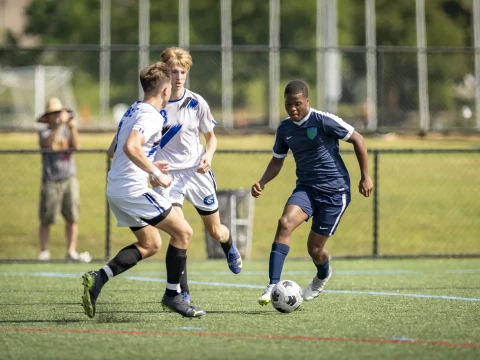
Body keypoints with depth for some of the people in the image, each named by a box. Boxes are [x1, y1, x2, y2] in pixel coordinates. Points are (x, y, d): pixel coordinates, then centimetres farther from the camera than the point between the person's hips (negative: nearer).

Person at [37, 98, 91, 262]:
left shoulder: (67, 130, 10)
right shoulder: (44, 132, 0)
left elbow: (76, 146, -5)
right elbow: (48, 142, -23)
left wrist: (73, 128, -16)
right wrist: (59, 124, -30)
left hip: (70, 179, 3)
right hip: (51, 181, -3)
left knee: (72, 218, 1)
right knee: (46, 219, -1)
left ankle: (71, 251, 7)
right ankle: (44, 252, 8)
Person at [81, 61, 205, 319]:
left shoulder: (133, 111, 16)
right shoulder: (151, 116, -14)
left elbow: (113, 151, 24)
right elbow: (131, 147, -30)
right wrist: (155, 174, -23)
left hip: (116, 189, 10)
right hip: (133, 189, -10)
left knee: (150, 244, 17)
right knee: (183, 232, -2)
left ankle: (98, 278, 5)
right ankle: (173, 295, 3)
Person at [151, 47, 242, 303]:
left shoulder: (196, 103, -4)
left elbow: (210, 136, 9)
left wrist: (208, 155, -11)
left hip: (196, 172, 2)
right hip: (167, 174, -2)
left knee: (215, 232, 13)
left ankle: (230, 249, 51)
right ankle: (182, 292, -9)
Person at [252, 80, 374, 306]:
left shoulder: (323, 121, -14)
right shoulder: (284, 129, 3)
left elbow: (357, 140, -7)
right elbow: (277, 161, 17)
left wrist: (365, 176, -7)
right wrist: (262, 183, -1)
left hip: (334, 191, -4)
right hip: (306, 188, 4)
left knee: (314, 248, -1)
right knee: (285, 223, -25)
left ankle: (323, 276, 39)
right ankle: (273, 286, -29)